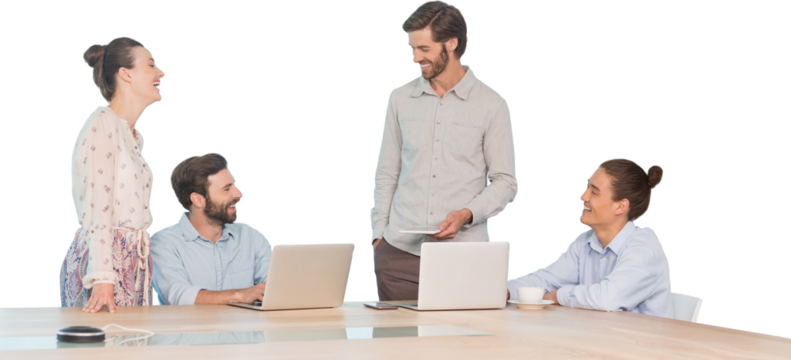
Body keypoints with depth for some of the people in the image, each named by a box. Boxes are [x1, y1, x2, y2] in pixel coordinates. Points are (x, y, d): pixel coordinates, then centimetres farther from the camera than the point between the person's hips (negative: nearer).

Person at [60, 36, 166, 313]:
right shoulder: (102, 124, -9)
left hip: (134, 263, 8)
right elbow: (96, 207, -17)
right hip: (104, 260, -8)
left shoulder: (134, 137, 19)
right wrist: (102, 278, -23)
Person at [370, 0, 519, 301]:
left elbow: (505, 182, 2)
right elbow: (386, 174, 15)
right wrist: (377, 233, 7)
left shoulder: (491, 104, 1)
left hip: (465, 253, -2)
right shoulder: (399, 99, 11)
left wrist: (466, 214, -14)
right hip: (399, 251, 2)